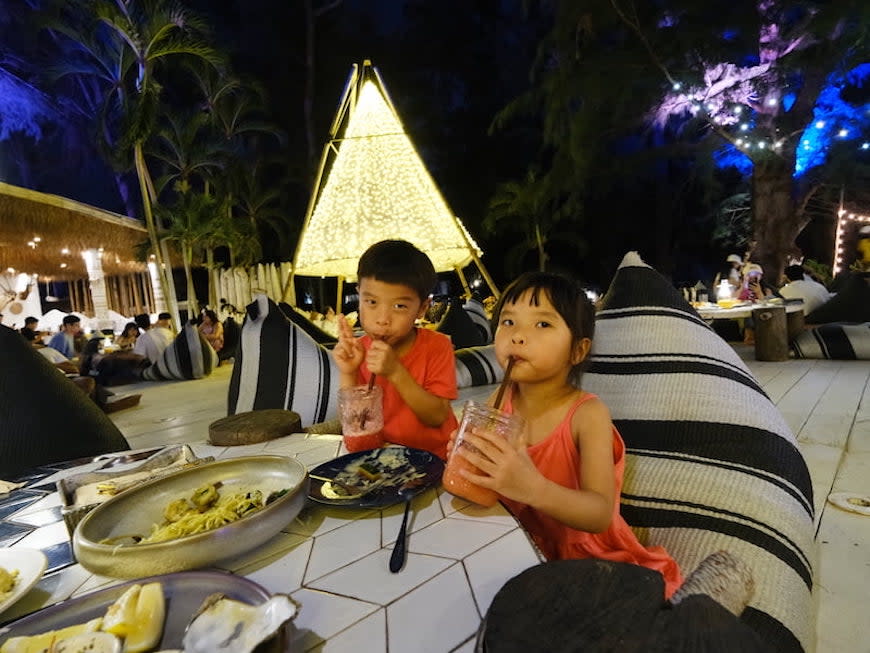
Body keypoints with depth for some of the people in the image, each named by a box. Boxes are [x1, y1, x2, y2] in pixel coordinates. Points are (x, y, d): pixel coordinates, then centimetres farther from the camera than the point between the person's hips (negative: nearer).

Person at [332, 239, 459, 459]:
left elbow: (437, 417, -15)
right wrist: (347, 374, -18)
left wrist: (396, 372, -25)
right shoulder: (358, 350, -3)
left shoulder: (436, 346, -11)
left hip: (433, 456, -2)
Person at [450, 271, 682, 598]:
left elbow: (600, 515, -25)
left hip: (580, 551, -3)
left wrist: (534, 488, -43)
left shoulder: (587, 414, -18)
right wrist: (465, 457, -21)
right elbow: (486, 480, 2)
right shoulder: (498, 402, -7)